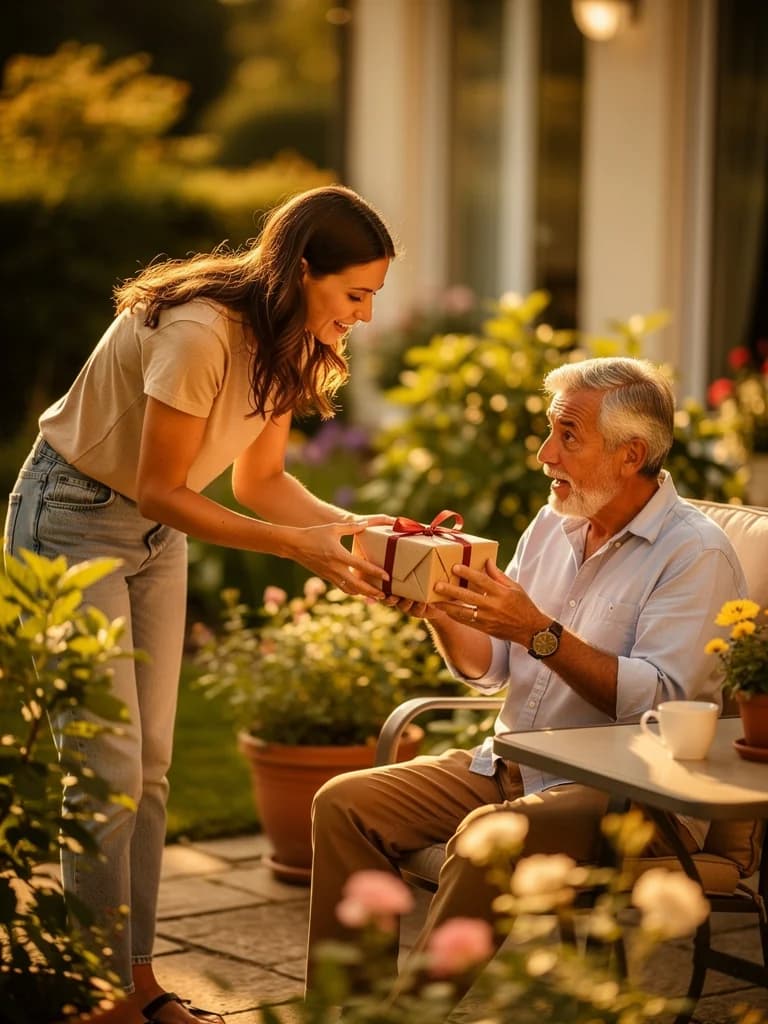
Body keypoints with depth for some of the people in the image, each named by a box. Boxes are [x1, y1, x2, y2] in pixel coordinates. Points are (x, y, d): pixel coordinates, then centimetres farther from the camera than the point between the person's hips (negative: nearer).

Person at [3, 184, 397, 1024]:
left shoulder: (289, 346, -3)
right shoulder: (198, 333, -31)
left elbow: (259, 480, 4)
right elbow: (161, 490, -25)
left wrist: (351, 526, -12)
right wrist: (298, 547, -28)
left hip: (155, 539, 8)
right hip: (73, 520, -8)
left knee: (149, 767, 9)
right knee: (108, 768, -9)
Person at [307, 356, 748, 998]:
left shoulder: (696, 554, -11)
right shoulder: (552, 524, 12)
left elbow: (656, 703, -23)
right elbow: (488, 669, 16)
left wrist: (539, 631, -26)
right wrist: (440, 614, -4)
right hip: (511, 767, 8)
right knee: (345, 804, -7)